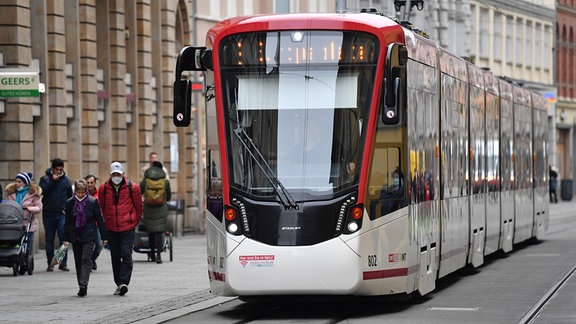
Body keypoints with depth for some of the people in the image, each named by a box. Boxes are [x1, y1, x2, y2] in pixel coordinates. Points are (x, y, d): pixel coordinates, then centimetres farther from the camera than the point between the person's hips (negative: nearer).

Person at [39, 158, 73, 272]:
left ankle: (63, 263, -6)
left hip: (62, 214, 0)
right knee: (49, 239, 6)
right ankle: (50, 264, 12)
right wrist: (52, 180, -16)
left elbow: (70, 196, 15)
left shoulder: (66, 180, 8)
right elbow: (42, 191, -13)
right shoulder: (45, 179, 3)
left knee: (64, 237, -10)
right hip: (48, 214, 0)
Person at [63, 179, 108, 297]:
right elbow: (67, 221, 9)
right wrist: (66, 238, 7)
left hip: (89, 235, -3)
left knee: (86, 259, -14)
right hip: (75, 236, 3)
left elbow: (99, 219, 1)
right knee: (78, 261, 8)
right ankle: (82, 287, 15)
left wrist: (104, 236, 2)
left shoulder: (93, 202, -3)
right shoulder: (70, 203, 4)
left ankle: (83, 285, -22)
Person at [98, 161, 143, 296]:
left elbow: (139, 207, 7)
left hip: (127, 228, -3)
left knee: (126, 255, -12)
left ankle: (124, 282, -16)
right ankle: (119, 284, 16)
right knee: (115, 258, 8)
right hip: (111, 229, 3)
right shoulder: (103, 189, 2)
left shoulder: (132, 188, -4)